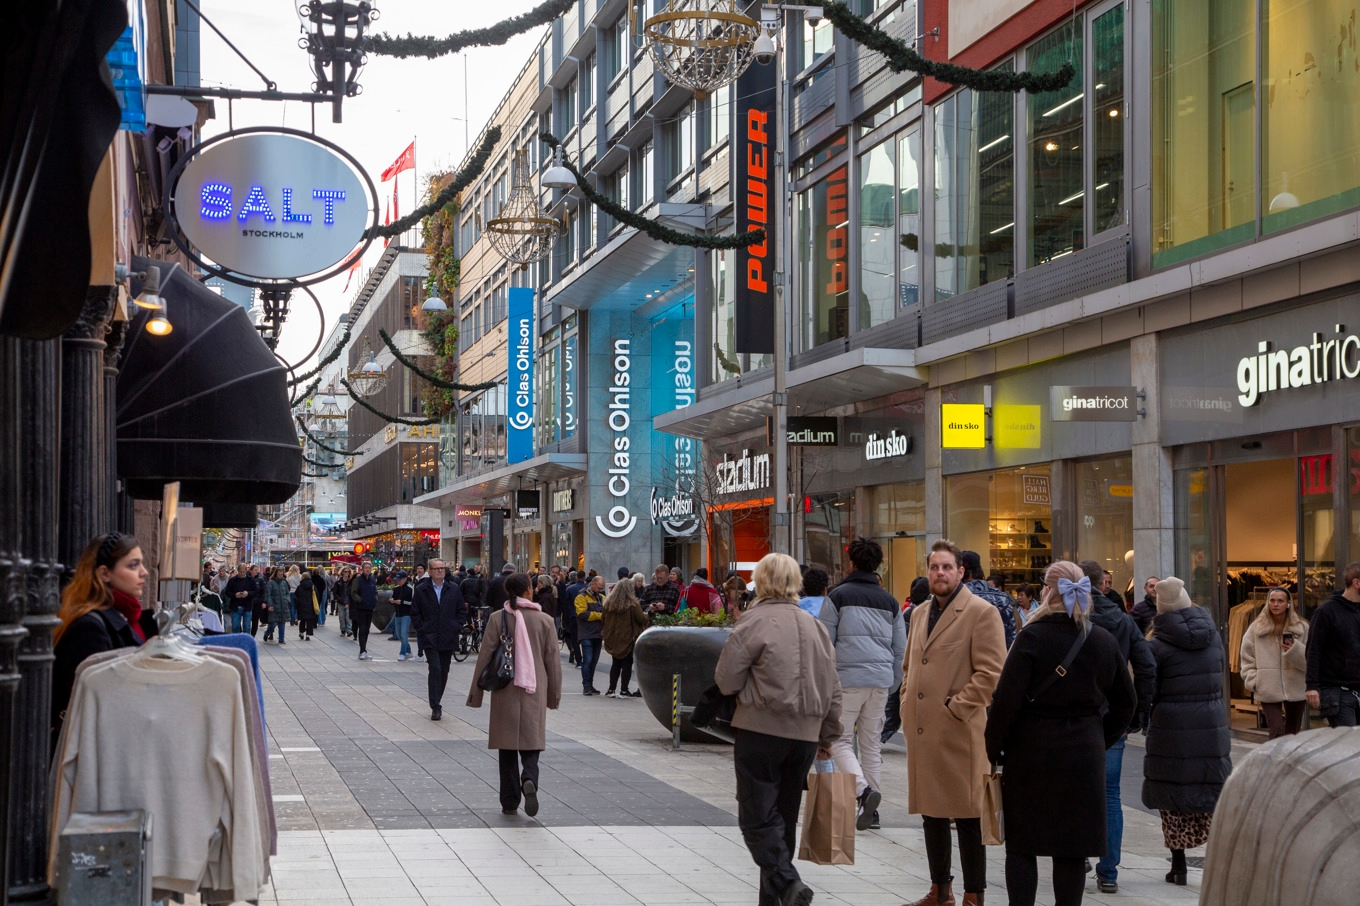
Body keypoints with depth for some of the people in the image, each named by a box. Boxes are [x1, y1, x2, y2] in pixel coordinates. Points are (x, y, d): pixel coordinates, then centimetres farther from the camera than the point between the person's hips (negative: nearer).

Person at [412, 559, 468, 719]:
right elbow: (415, 614, 6)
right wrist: (422, 630, -4)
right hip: (430, 639, -3)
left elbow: (462, 611, 10)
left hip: (448, 639, 3)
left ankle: (436, 703, 22)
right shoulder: (421, 590, 2)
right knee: (435, 669, -14)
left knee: (444, 672, 9)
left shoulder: (454, 589, 6)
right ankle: (436, 707, -14)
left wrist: (457, 628, -1)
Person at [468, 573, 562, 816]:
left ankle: (510, 802, 11)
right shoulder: (544, 620, -2)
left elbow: (485, 656, -4)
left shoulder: (497, 618, -5)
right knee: (531, 742, 7)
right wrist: (554, 694, 13)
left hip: (505, 693, 0)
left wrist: (476, 691, 4)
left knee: (508, 746, 9)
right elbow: (553, 660, 3)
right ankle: (529, 780, -22)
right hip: (534, 693, 0)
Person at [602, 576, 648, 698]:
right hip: (628, 638, -5)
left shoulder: (608, 604, 1)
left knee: (615, 664, 14)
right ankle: (624, 690, 1)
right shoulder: (633, 604, -13)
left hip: (613, 639, 5)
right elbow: (641, 619, -11)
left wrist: (604, 635, 17)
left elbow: (603, 621, 7)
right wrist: (646, 615, 10)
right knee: (627, 664, 4)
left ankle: (611, 689, 11)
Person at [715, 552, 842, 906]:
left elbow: (727, 680, -9)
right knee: (784, 817, 14)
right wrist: (828, 736, 24)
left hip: (761, 731, -6)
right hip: (805, 734, 6)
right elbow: (833, 689, 15)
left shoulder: (756, 621, -8)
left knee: (758, 817, -2)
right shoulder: (815, 625, 10)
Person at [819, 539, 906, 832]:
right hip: (880, 680, 5)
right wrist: (893, 684, 22)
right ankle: (871, 809, 10)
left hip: (847, 678, -5)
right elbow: (900, 648, 15)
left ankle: (864, 790, -20)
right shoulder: (890, 602, 13)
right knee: (872, 744, 11)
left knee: (840, 739, 2)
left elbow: (824, 642, -2)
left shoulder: (838, 596, -1)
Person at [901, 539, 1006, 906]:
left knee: (967, 817, -1)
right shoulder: (921, 613, 16)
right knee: (931, 813, 14)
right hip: (921, 731, 7)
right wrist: (907, 705, 12)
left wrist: (954, 709, -15)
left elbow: (990, 673, -13)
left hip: (959, 732, -7)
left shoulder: (982, 613, -7)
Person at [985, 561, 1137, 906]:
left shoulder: (1032, 637, -11)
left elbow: (1006, 700, -14)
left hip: (1031, 752, -3)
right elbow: (1126, 702, 11)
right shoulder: (1104, 641, 3)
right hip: (1084, 756, 3)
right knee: (1072, 850, 8)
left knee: (1021, 847, 5)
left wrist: (994, 748, -3)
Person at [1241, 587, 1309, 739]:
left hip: (1295, 689, 2)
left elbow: (1310, 659, 1)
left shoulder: (1302, 628, 3)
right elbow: (1248, 659, 6)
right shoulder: (1256, 628, 3)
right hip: (1268, 691, -2)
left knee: (1292, 733, 11)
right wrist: (1254, 683, -2)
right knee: (1277, 731, -13)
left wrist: (1294, 649, -16)